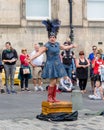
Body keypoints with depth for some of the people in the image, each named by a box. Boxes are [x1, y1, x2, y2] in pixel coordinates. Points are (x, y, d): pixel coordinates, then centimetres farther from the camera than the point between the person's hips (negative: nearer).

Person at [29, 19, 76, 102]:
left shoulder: (57, 44, 9)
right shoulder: (47, 46, -11)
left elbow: (64, 47, 29)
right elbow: (39, 52, -16)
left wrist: (71, 46, 35)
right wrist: (31, 59, -25)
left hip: (57, 65, 7)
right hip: (51, 65, -7)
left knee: (55, 82, 8)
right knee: (53, 82, -11)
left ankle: (53, 97, 14)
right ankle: (49, 97, 0)